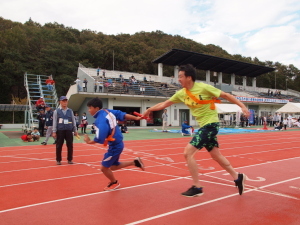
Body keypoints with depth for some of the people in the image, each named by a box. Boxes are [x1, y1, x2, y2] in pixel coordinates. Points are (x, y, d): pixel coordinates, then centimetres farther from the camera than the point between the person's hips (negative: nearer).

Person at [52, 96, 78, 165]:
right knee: (59, 145, 5)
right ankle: (58, 160, 16)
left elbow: (73, 121, 11)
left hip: (69, 130, 2)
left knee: (70, 145, 4)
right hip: (60, 130, -2)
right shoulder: (56, 111, 0)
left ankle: (70, 159, 16)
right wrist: (54, 132, -5)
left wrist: (75, 130, 9)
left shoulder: (70, 111, 7)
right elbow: (54, 122, -1)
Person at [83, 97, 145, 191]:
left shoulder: (101, 119, -27)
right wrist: (136, 118, 12)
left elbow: (100, 139, -33)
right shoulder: (107, 111, -1)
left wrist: (89, 142, -16)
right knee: (113, 166, 23)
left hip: (114, 146, -9)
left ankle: (114, 183, 34)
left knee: (104, 167, 10)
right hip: (117, 143, 9)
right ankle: (135, 162, 25)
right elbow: (122, 114, 6)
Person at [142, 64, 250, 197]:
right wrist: (149, 110, 14)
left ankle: (197, 187, -1)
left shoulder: (204, 87, -16)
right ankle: (237, 177, 32)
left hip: (210, 125, -7)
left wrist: (242, 106, -11)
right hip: (204, 126, 7)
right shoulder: (181, 93, 2)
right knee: (216, 155, 15)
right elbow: (165, 103, 13)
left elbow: (225, 95, -8)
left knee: (188, 152, -12)